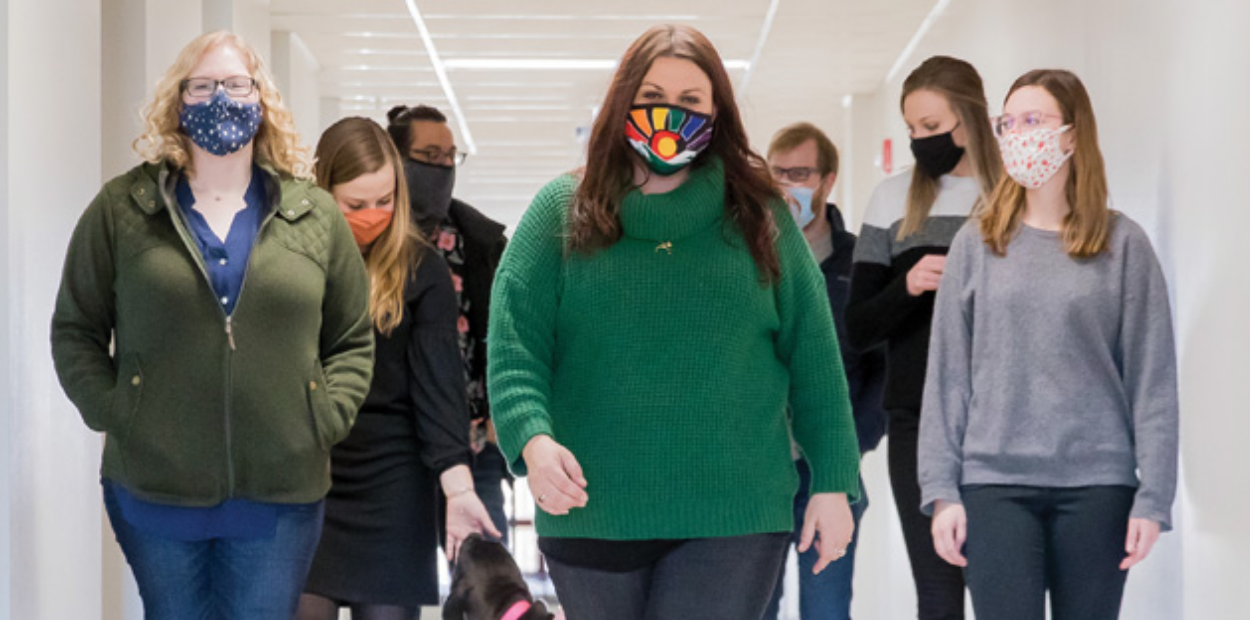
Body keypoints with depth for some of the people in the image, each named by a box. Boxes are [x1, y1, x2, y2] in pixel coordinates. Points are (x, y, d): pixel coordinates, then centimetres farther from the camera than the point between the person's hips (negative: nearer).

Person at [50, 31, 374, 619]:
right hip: (154, 489, -1)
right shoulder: (121, 208, 4)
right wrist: (110, 413, -5)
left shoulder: (314, 214, 8)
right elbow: (75, 329, 7)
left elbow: (353, 342, 12)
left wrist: (325, 420, -2)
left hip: (281, 496, 1)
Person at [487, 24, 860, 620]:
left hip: (734, 522, -1)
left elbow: (812, 356, 6)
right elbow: (513, 346, -3)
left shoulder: (759, 217, 6)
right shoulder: (560, 212, 4)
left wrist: (833, 482, 2)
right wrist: (533, 438, -21)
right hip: (591, 513, 1)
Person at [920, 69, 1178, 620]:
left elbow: (1151, 379, 1)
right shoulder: (976, 244, 7)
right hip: (995, 482, 1)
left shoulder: (1122, 243, 2)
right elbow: (947, 375, 6)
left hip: (1097, 485, -1)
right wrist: (942, 489, -1)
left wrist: (1152, 497, -5)